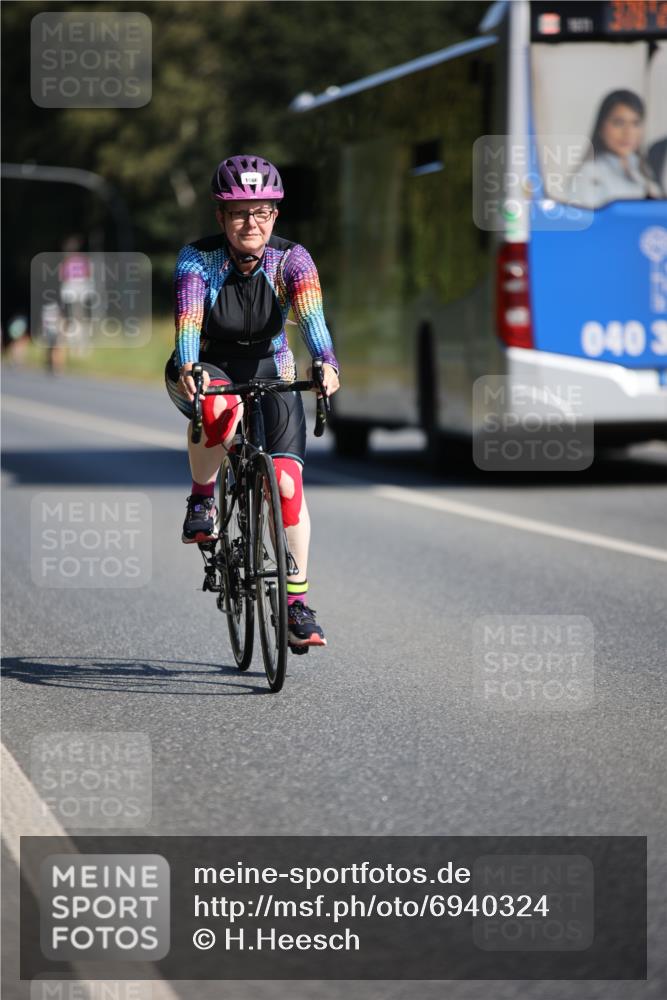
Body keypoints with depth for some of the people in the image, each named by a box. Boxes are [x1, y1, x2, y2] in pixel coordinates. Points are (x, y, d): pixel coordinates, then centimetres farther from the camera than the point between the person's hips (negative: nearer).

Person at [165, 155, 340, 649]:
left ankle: (297, 599, -6)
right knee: (221, 408, -39)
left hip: (269, 371, 2)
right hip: (208, 368, -2)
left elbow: (311, 315, -32)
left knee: (287, 480, -14)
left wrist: (327, 363, -52)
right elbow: (188, 322, -31)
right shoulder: (198, 259, -19)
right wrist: (188, 369, -52)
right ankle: (202, 500, -13)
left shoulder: (291, 259, -16)